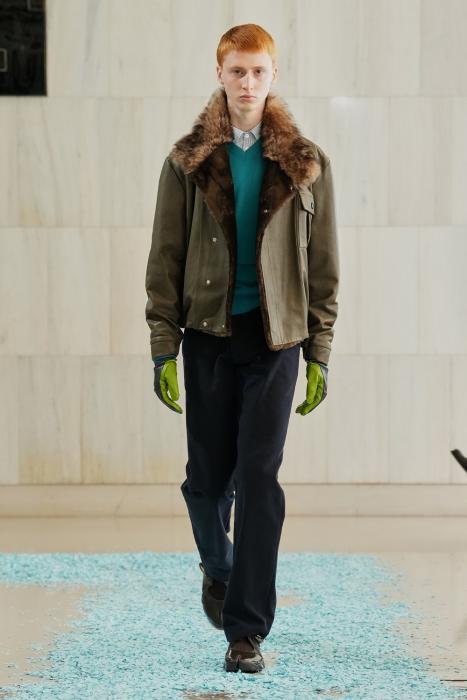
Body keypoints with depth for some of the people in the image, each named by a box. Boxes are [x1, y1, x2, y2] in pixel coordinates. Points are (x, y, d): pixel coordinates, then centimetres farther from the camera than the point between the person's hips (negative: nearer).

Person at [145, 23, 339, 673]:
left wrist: (319, 353, 0)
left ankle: (247, 631, -2)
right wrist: (164, 349, -4)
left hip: (275, 335, -1)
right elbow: (165, 260, 3)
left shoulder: (305, 163, 4)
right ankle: (219, 568, 38)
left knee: (259, 477, -7)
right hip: (209, 333, 1)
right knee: (208, 475, 6)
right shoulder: (189, 161, 3)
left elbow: (323, 265, 5)